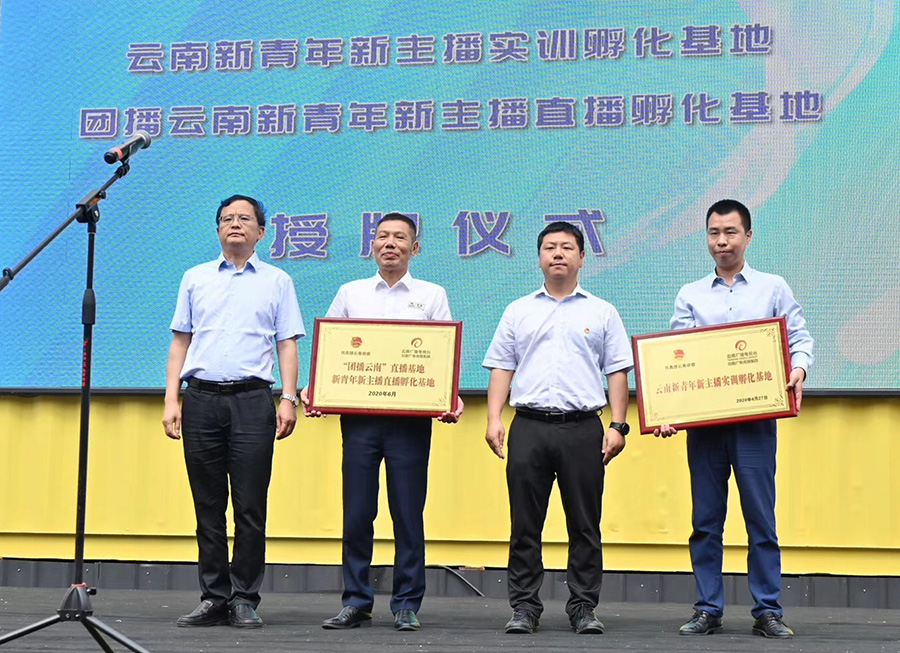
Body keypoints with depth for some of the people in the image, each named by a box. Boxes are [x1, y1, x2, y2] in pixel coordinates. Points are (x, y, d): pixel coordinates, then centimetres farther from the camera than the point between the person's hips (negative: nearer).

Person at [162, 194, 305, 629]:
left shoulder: (277, 282, 11)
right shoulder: (195, 279, 15)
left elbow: (287, 345, 7)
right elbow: (180, 342, 14)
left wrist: (289, 400, -6)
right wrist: (171, 400, 4)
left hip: (252, 400, -2)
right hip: (201, 399, 2)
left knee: (250, 507, -4)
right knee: (208, 506, 4)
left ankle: (244, 600, 3)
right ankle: (213, 598, 11)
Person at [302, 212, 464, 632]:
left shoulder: (432, 296, 10)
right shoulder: (350, 294, 14)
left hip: (411, 418, -1)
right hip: (358, 414, 1)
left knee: (408, 514, 0)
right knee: (356, 512, 1)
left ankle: (407, 605, 8)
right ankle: (356, 602, 10)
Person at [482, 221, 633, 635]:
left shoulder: (602, 313, 11)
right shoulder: (518, 312, 14)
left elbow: (617, 372, 7)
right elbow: (501, 368, 11)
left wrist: (617, 425, -2)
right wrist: (494, 419, -1)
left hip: (582, 429, -1)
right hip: (529, 426, 1)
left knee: (585, 524, 2)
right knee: (525, 524, 2)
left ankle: (583, 608, 9)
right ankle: (524, 607, 9)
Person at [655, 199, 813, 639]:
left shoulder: (773, 289, 9)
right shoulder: (689, 296, 11)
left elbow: (799, 339, 6)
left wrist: (798, 369, -16)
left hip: (755, 419, -2)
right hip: (702, 421, 2)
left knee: (761, 518, -1)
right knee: (706, 520, 5)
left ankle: (768, 611, 6)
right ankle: (708, 611, 12)